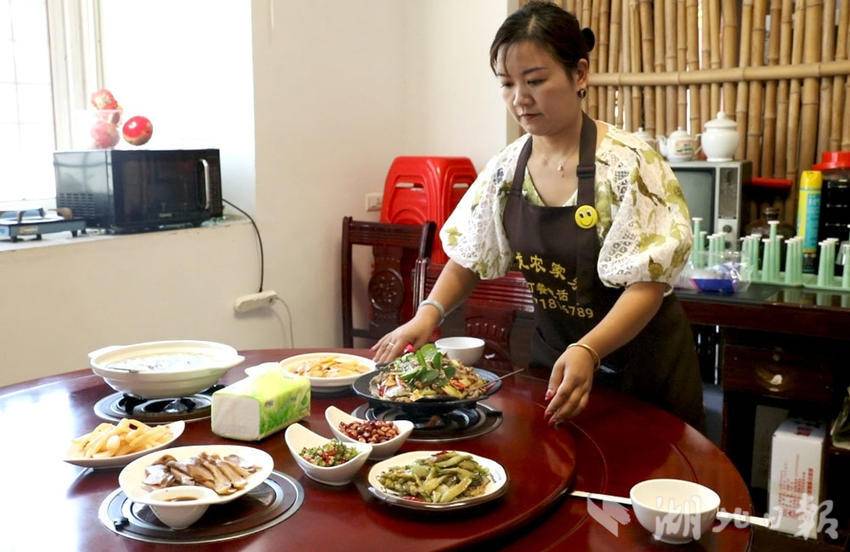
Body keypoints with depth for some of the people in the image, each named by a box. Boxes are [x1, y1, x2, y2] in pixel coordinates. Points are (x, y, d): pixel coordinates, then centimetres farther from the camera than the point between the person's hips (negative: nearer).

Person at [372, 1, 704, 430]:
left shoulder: (628, 165, -20)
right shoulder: (505, 170, -5)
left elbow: (646, 287, -22)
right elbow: (469, 258, 5)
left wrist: (587, 352, -38)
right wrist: (430, 311, -14)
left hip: (643, 369, -4)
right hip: (552, 360, 4)